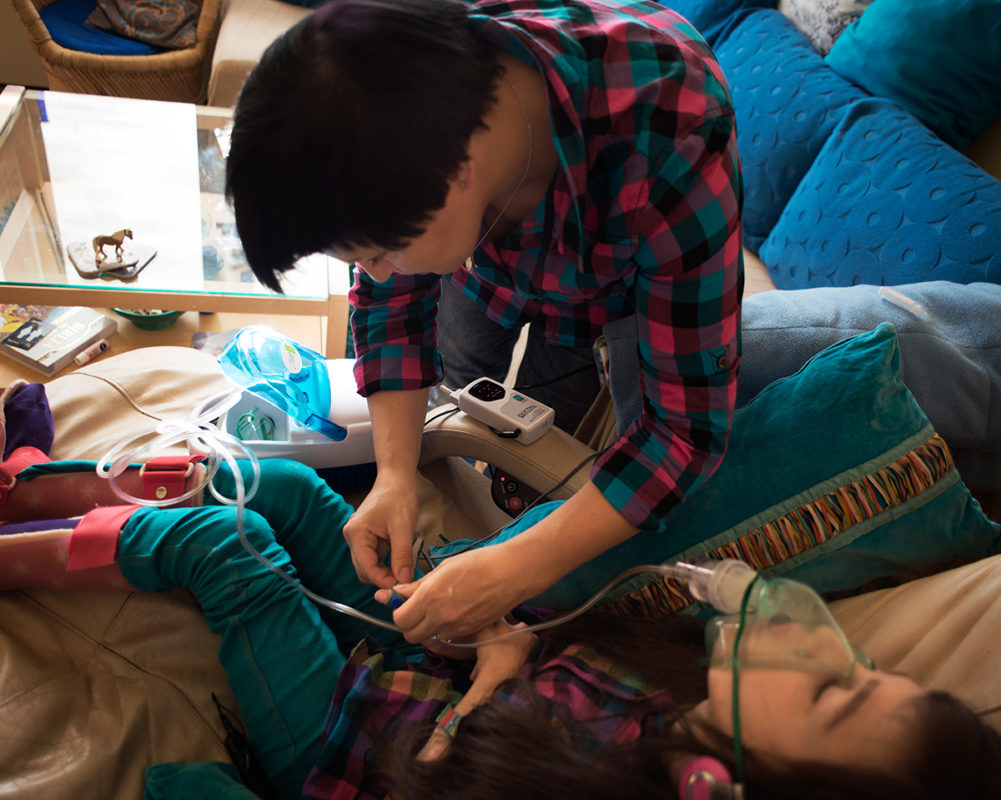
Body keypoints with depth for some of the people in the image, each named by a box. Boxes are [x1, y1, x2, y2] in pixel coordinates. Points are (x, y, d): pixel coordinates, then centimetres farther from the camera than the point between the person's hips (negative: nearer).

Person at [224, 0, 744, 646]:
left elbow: (688, 425, -39)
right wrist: (396, 472, -26)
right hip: (498, 257, 3)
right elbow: (390, 301, -15)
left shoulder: (675, 153, -47)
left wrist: (520, 569, -43)